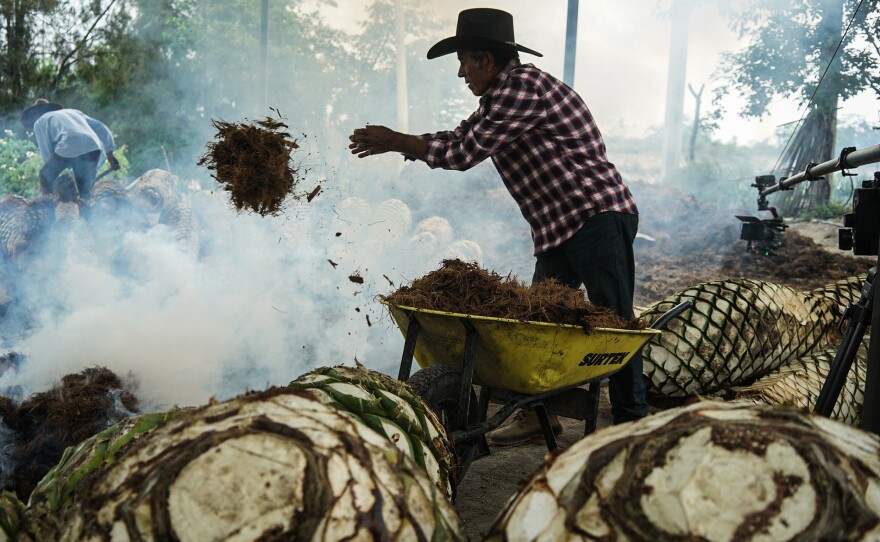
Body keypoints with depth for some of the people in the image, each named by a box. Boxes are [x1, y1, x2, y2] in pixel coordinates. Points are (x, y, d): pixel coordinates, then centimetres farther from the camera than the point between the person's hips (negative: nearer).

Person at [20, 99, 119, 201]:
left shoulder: (39, 123, 26)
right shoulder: (73, 112, 40)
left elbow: (46, 153, 18)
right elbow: (101, 129, 30)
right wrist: (110, 156, 30)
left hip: (69, 148, -4)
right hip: (93, 147, 4)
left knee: (45, 176, 22)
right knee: (85, 194, 16)